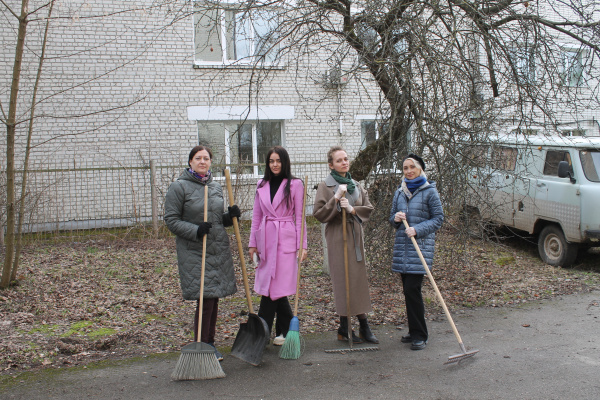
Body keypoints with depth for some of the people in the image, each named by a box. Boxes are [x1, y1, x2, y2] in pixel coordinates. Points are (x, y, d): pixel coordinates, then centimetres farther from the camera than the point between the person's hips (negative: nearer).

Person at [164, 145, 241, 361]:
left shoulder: (215, 187, 13)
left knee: (214, 299, 10)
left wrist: (231, 215, 0)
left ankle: (210, 344, 23)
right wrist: (195, 230, -20)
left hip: (219, 250, 6)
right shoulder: (179, 187, -5)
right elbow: (171, 220, -7)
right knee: (205, 298, -10)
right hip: (194, 252, -6)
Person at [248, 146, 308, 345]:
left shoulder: (295, 184, 0)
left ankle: (261, 333, 3)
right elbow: (256, 216, 15)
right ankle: (285, 330, 18)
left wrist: (302, 245, -5)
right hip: (266, 239, 4)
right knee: (272, 286, 4)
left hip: (286, 239, -4)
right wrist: (252, 243, 12)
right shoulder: (262, 185, 12)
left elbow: (299, 216, -1)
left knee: (274, 286, -6)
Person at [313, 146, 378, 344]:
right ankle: (344, 328, 5)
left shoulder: (356, 186, 14)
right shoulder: (325, 186, -3)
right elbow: (318, 214, -10)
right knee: (343, 279, -5)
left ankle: (364, 326, 13)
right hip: (337, 237, -5)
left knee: (359, 279, 7)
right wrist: (336, 199, -19)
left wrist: (352, 209, -11)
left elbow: (368, 208, 7)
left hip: (356, 236, 5)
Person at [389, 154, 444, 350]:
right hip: (402, 245, 6)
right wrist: (395, 218, -5)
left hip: (421, 245, -5)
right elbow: (392, 218, 19)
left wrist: (417, 229, -17)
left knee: (412, 289, -12)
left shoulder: (429, 191, -3)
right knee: (408, 290, 9)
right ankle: (414, 331, 20)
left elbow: (438, 218, -5)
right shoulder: (399, 192, 13)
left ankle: (419, 335, -2)